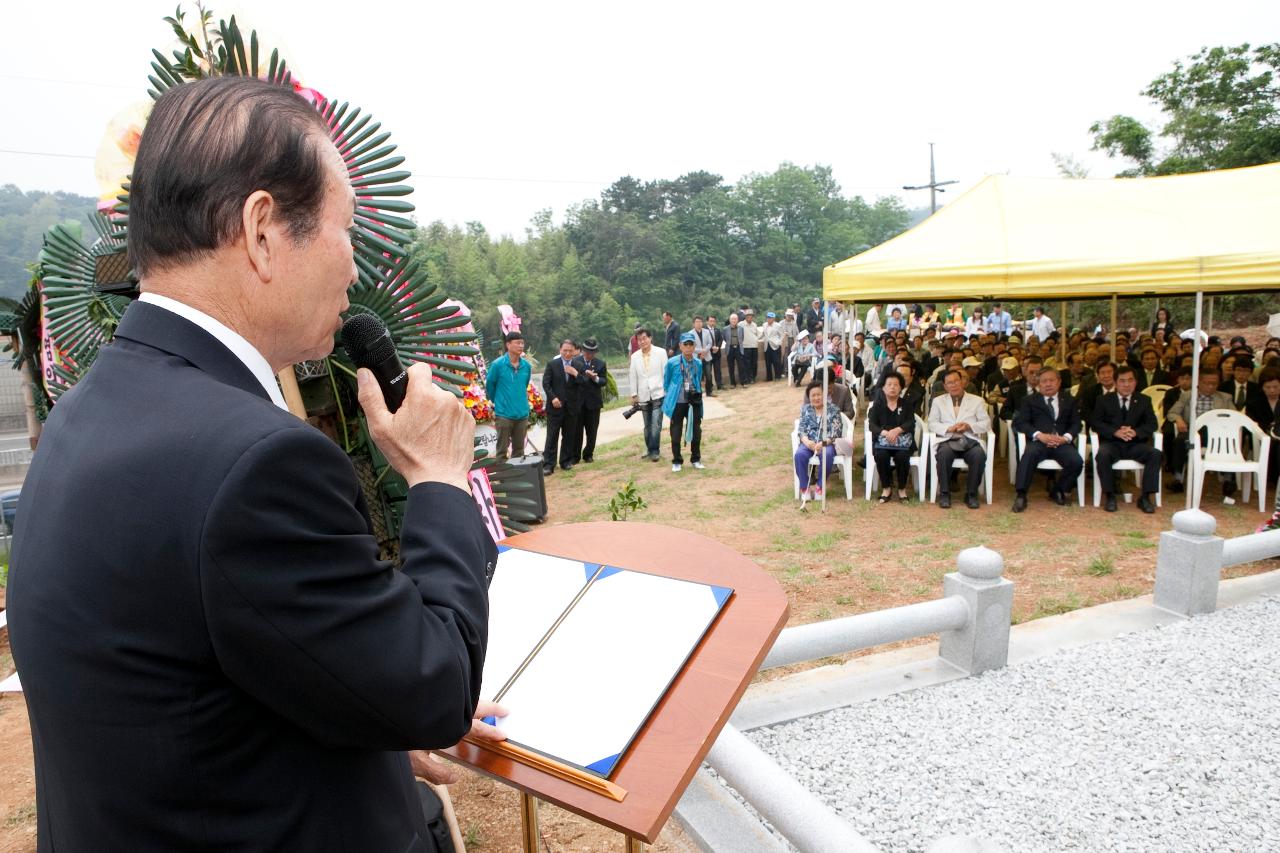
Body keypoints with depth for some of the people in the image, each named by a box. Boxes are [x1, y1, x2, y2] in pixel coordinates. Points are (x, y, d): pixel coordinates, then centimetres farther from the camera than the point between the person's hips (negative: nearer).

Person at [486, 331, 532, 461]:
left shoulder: (527, 366, 3)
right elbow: (489, 385, 4)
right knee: (502, 449, 1)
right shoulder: (497, 365, -9)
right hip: (504, 414, -4)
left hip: (522, 414, 4)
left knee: (519, 450, 12)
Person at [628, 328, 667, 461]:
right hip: (643, 395, 3)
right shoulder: (635, 356, 5)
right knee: (647, 426, 10)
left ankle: (655, 451, -5)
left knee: (656, 424, -11)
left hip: (658, 394, -3)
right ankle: (649, 449, 22)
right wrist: (634, 395, 6)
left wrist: (668, 392, -3)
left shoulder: (660, 353, -3)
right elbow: (632, 376, 8)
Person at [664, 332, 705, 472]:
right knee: (676, 434, 5)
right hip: (677, 403, -3)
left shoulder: (698, 363, 1)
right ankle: (677, 462, 21)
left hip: (694, 402, 3)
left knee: (696, 432, 9)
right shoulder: (672, 363, -9)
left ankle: (696, 459, 27)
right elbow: (666, 383, 4)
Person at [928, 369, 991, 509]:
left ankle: (971, 493, -16)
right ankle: (944, 493, -20)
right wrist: (949, 428, -11)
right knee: (944, 454, -35)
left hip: (970, 440, 1)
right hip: (948, 440, 0)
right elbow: (932, 423, 8)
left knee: (979, 455, -33)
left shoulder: (977, 400, 16)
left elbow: (986, 423, 8)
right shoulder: (938, 401, 17)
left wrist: (969, 426, -10)